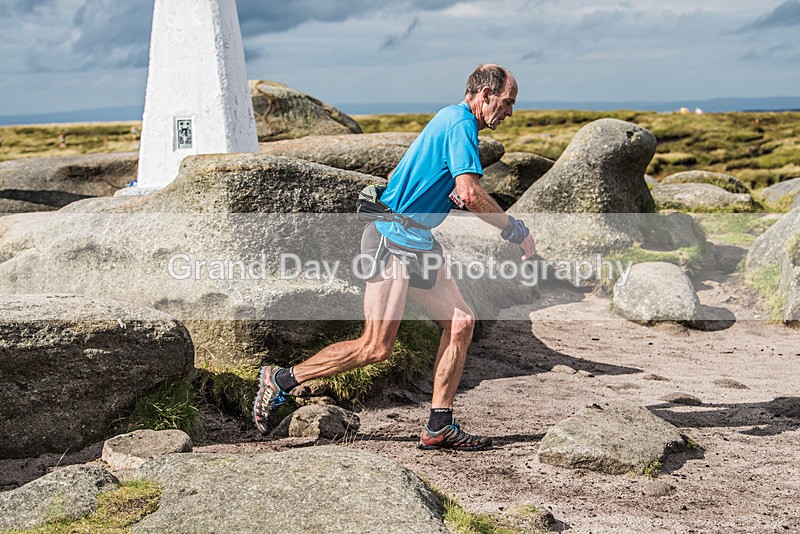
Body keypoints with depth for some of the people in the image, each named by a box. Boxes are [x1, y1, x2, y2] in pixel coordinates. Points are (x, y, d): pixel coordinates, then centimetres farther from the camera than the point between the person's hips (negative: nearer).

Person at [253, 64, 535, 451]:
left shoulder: (450, 121, 18)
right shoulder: (461, 124, -14)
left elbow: (398, 174, 24)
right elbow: (470, 194, -24)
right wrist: (516, 232, -14)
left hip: (417, 244, 10)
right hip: (392, 239, -10)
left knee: (461, 322, 4)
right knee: (377, 346, -10)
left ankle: (439, 426, 8)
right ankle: (281, 380, 4)